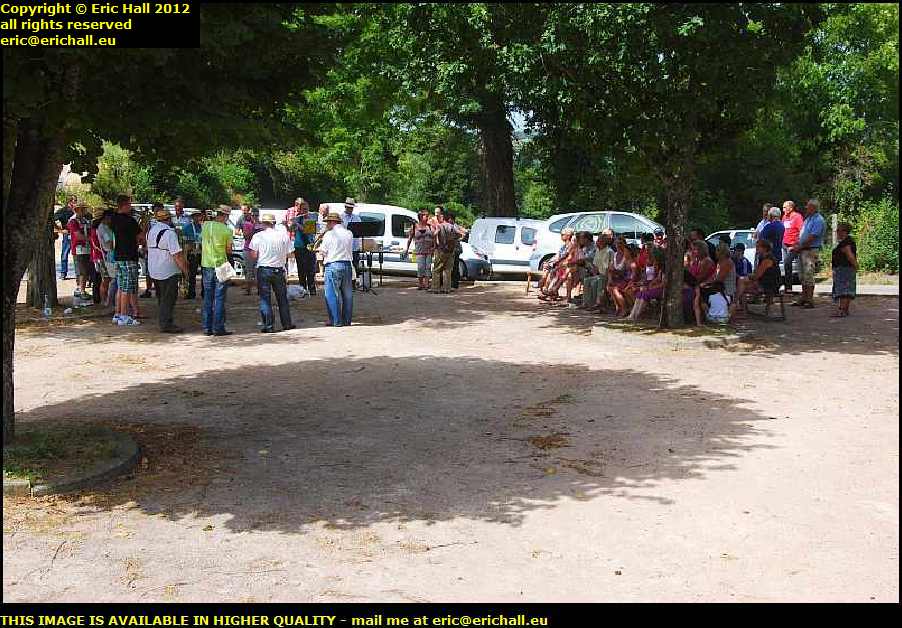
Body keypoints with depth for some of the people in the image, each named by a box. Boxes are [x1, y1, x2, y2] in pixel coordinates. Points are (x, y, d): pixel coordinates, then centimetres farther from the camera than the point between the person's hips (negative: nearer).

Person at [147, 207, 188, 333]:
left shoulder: (151, 229, 7)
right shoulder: (169, 233, -19)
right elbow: (177, 255, -21)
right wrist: (185, 269, -13)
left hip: (153, 269, 8)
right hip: (168, 271, -8)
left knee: (161, 298, 18)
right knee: (169, 298, -2)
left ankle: (164, 322, 26)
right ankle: (166, 324, -2)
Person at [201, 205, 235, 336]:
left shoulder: (205, 225, 1)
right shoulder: (227, 230, -11)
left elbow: (202, 243, 13)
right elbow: (229, 251, -5)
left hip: (206, 265, 4)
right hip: (220, 265, -4)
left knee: (208, 297, 11)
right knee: (219, 298, 0)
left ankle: (207, 328, 13)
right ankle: (218, 328, 1)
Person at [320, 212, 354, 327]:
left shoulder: (329, 234, -6)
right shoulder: (349, 234, 7)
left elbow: (323, 251, -1)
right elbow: (350, 248, 13)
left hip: (333, 266, -5)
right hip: (347, 265, 5)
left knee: (332, 295, 2)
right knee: (347, 294, 10)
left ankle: (336, 321, 0)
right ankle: (347, 320, 15)